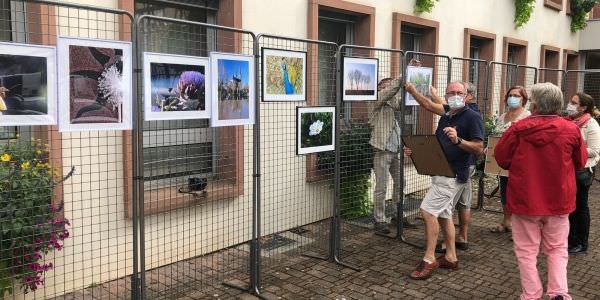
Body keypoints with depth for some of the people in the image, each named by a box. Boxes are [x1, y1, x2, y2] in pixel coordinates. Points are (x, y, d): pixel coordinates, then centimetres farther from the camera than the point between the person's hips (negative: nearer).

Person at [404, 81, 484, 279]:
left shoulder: (472, 117, -9)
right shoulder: (446, 117, 14)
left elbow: (479, 148, -14)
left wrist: (458, 140, -30)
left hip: (455, 175, -9)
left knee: (428, 210, -14)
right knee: (443, 215, 13)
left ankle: (429, 260, -6)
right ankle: (450, 258, 24)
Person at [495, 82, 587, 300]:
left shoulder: (518, 129, -14)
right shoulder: (571, 130, -9)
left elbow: (501, 159, -2)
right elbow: (580, 163, 6)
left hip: (524, 199, -2)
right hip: (558, 200, 2)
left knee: (527, 251, 11)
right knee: (557, 250, 18)